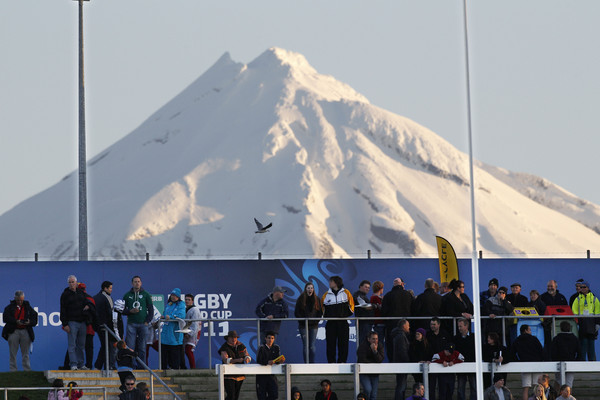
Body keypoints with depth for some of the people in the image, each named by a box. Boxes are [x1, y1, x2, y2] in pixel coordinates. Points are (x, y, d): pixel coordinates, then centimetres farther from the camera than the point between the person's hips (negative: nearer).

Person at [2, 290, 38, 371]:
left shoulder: (28, 307, 12)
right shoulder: (10, 307, 6)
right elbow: (5, 318, -7)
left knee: (25, 353, 4)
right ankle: (13, 370, 4)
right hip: (13, 332, -1)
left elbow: (34, 319, 8)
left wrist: (29, 322, -14)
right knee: (12, 353, 0)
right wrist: (16, 322, -19)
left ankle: (27, 370, 8)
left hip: (25, 332, 1)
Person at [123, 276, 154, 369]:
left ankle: (141, 366, 5)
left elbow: (151, 309, 9)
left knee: (142, 347, 1)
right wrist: (130, 311, -10)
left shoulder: (146, 295, 8)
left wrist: (147, 321, -1)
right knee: (130, 347, -8)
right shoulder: (127, 295, 9)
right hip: (131, 324, 0)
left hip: (143, 324, 0)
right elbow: (122, 310, 10)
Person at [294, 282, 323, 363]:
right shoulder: (301, 299, 3)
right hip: (303, 325, -1)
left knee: (313, 346, -4)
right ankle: (306, 363, -1)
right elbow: (296, 313, 3)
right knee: (305, 345, -4)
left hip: (314, 325, 1)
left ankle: (312, 362, -1)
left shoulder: (317, 299, 8)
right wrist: (302, 320, -8)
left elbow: (320, 312, 11)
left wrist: (316, 321, -3)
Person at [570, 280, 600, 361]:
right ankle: (582, 359, -2)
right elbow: (574, 311, 7)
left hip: (591, 323, 0)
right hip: (582, 323, 0)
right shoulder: (578, 299, 11)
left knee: (591, 342, 1)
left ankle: (592, 360, 5)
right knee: (583, 342, -5)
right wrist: (575, 322, -4)